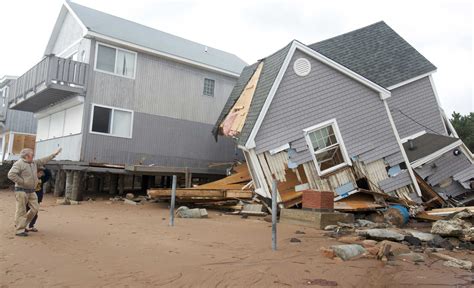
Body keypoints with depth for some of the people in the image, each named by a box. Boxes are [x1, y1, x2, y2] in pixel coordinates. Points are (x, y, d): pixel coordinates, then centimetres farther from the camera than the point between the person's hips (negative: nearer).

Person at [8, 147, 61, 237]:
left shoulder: (34, 163, 13)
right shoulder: (19, 163, -11)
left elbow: (43, 160, 24)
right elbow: (11, 174, -20)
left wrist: (54, 154, 24)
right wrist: (22, 181, -17)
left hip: (31, 191, 8)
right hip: (22, 190, -8)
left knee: (35, 208, 6)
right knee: (21, 211, -4)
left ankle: (22, 224, 22)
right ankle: (19, 230, 4)